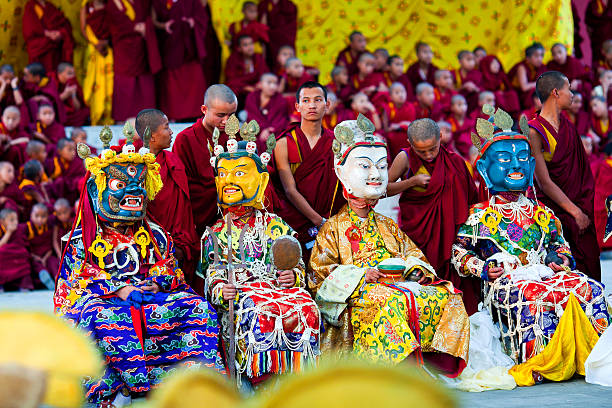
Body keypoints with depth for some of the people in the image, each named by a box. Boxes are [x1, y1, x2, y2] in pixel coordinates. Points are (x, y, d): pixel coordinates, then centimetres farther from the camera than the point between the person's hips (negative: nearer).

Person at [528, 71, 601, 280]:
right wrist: (575, 211, -12)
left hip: (579, 207, 6)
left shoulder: (567, 126, 10)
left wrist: (584, 210, 5)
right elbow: (545, 183, -13)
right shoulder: (534, 132, -12)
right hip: (553, 209, -6)